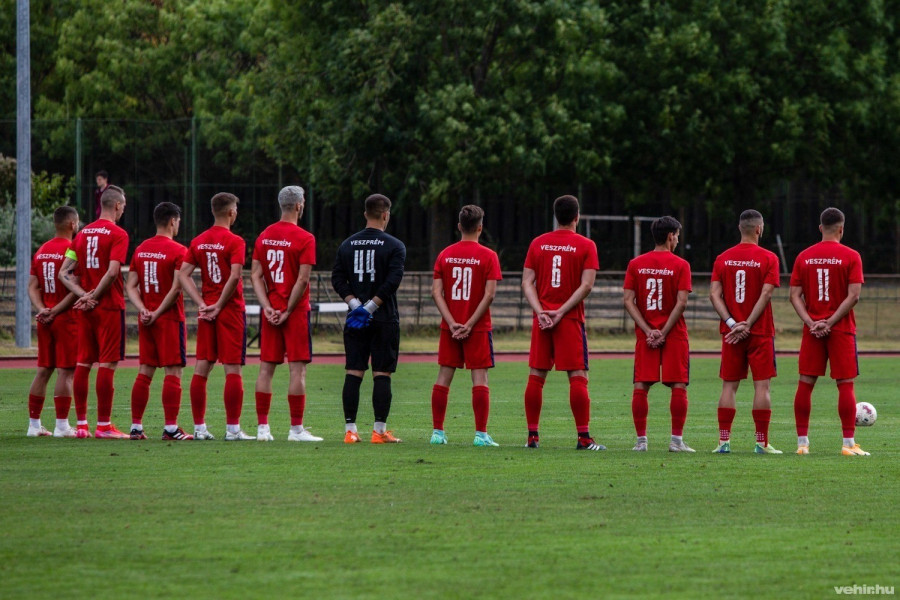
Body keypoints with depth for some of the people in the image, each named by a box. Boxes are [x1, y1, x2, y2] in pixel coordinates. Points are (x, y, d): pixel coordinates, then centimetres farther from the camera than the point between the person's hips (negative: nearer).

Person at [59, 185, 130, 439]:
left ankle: (81, 424, 10)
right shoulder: (117, 234, -8)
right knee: (107, 364, -5)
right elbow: (112, 272, -19)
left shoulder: (83, 234, 12)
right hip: (110, 307, -6)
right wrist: (93, 296, -10)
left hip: (86, 311, 6)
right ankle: (104, 425, -6)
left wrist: (83, 295, -3)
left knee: (83, 363, 8)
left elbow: (64, 273, 7)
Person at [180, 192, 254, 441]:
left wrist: (202, 304, -1)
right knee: (233, 368, -3)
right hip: (231, 309, -6)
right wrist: (219, 305, -11)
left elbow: (183, 274, 4)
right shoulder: (234, 242, -10)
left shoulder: (198, 241, 9)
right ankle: (232, 428, -4)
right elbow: (235, 276, -20)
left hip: (207, 311, 6)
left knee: (202, 368, 7)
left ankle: (199, 427, 8)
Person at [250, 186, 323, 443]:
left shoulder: (264, 236, 8)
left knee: (266, 368, 7)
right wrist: (288, 310, -9)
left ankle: (263, 427, 7)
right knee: (297, 369, -3)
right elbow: (302, 279, -15)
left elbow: (255, 275, 4)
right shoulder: (304, 239, -10)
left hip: (271, 312, 5)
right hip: (296, 311, -5)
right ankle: (296, 429, -4)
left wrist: (267, 306, -1)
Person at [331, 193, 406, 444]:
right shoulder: (394, 246, -4)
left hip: (355, 321, 4)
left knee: (353, 373, 3)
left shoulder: (347, 245, 9)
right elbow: (393, 280, -15)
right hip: (384, 320, -4)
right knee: (382, 374, -1)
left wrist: (354, 303, -4)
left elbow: (337, 279, 3)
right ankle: (379, 430, -3)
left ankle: (350, 430, 0)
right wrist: (370, 307, -13)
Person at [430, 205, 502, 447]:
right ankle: (481, 434, -6)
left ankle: (437, 432, 6)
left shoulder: (445, 255, 4)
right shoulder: (488, 256, -5)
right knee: (480, 378, -2)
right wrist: (470, 324, -11)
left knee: (444, 377, 6)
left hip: (450, 327, 3)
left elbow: (436, 292, -1)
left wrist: (452, 323, -6)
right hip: (478, 327, -3)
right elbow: (489, 294, -13)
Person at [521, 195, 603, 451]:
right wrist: (561, 312, -11)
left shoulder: (538, 243, 7)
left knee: (536, 376, 6)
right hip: (571, 319, -3)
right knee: (578, 376, -3)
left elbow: (527, 282, 2)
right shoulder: (586, 246, -2)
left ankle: (532, 435, 6)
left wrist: (541, 312, -6)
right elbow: (586, 285, -11)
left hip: (542, 318, 3)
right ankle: (583, 437, -8)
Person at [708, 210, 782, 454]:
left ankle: (724, 441, 1)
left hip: (731, 332, 3)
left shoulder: (723, 259, 4)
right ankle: (762, 442, -3)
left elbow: (714, 294, -3)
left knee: (729, 385, 6)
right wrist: (747, 324, -11)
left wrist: (731, 323, -7)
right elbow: (766, 294, -12)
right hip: (760, 332, -3)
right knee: (762, 385, 0)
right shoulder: (768, 258, -5)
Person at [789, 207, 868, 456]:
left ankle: (802, 442, 5)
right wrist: (830, 322, -11)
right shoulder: (850, 257, -4)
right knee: (845, 384, 0)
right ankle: (848, 443, -5)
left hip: (812, 330, 3)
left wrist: (811, 322, -5)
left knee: (805, 384, 6)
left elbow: (795, 295, 1)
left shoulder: (804, 257, 5)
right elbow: (853, 295, -12)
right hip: (842, 330, -3)